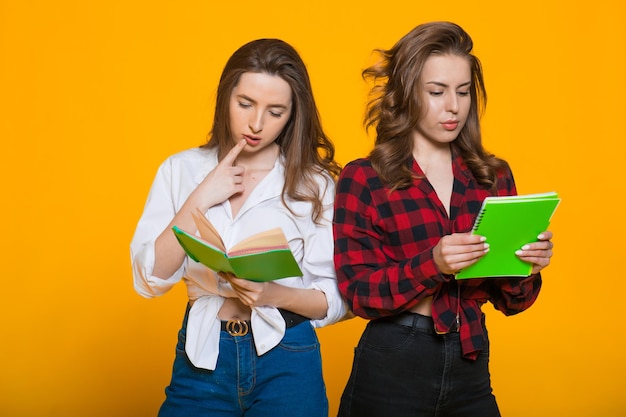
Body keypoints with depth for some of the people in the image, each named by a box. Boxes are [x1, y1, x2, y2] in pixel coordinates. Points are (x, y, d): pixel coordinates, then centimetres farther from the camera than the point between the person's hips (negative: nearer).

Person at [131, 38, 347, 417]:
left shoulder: (315, 184, -3)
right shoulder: (181, 170, 2)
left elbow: (336, 300, -3)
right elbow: (150, 280, -5)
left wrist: (274, 294, -20)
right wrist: (199, 200, -12)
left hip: (286, 364, -1)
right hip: (201, 358, 1)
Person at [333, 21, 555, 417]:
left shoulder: (494, 175, 4)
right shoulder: (362, 179, -6)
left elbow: (507, 300, 6)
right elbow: (359, 292, -11)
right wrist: (432, 264, -25)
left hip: (471, 365, 3)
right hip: (391, 369, -3)